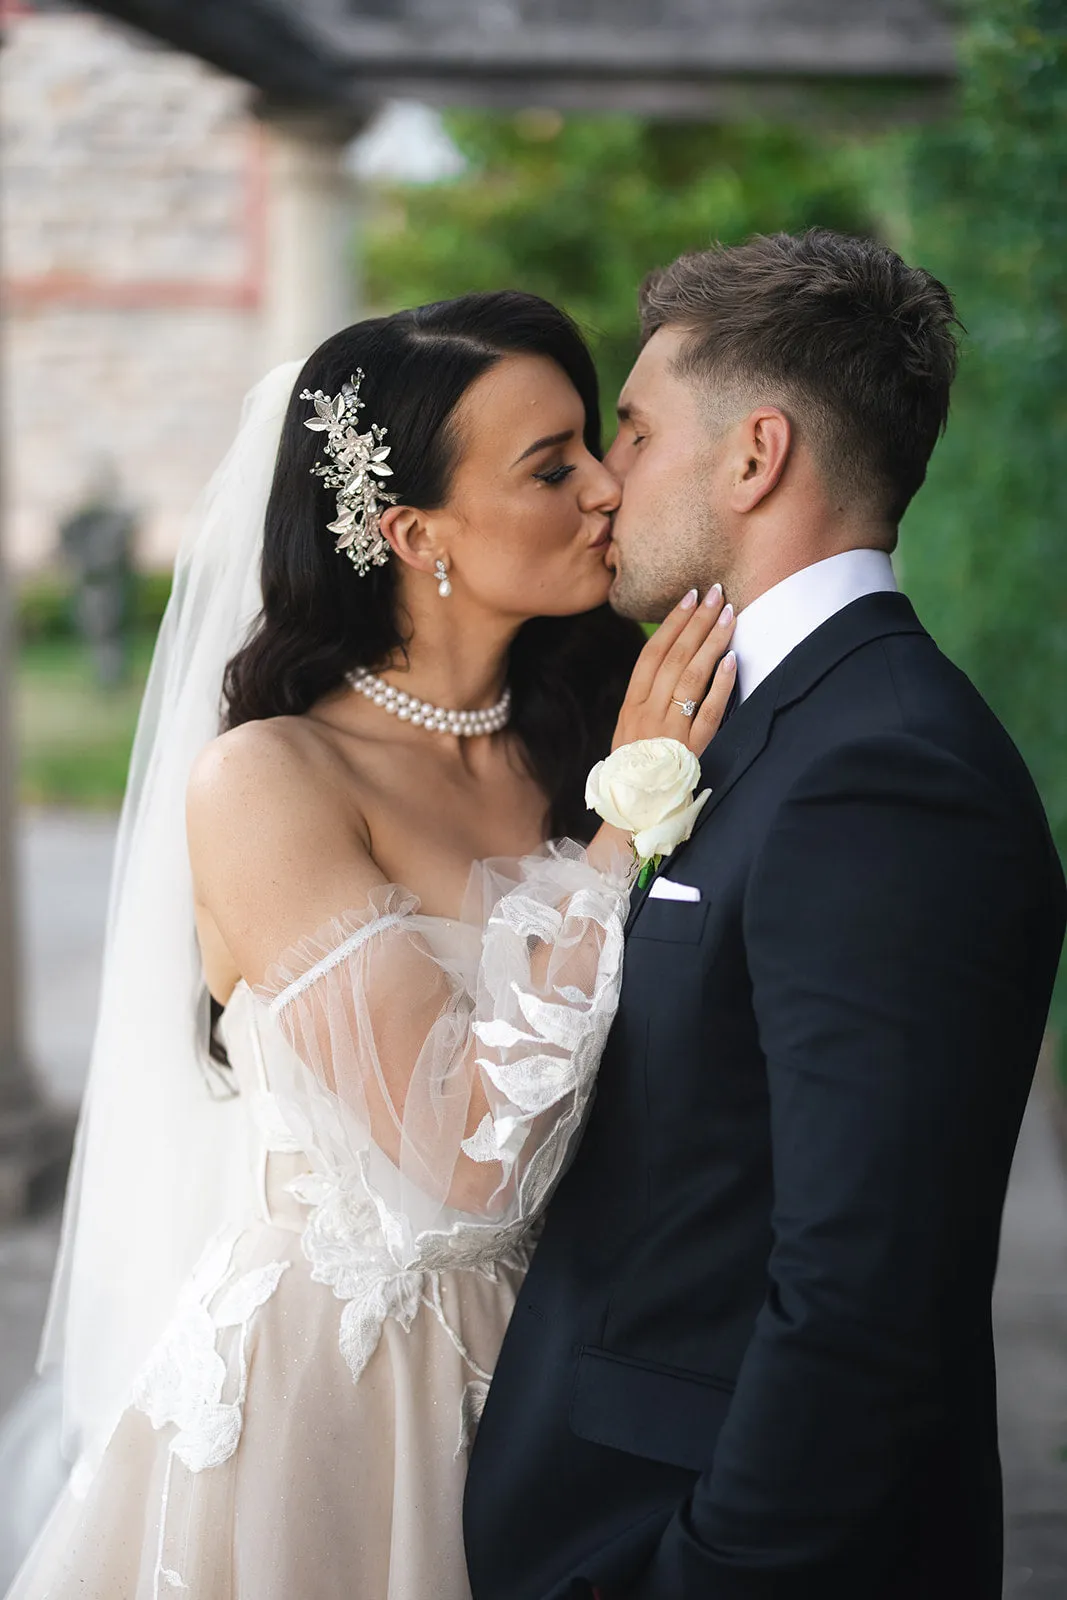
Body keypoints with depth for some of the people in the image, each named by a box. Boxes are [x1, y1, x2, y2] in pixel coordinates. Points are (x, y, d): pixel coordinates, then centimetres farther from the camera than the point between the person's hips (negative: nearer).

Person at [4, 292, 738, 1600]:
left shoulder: (561, 745, 1)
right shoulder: (266, 779, -17)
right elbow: (466, 1149, -25)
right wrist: (633, 819, -20)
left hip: (529, 1372, 6)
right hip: (317, 1383, -6)